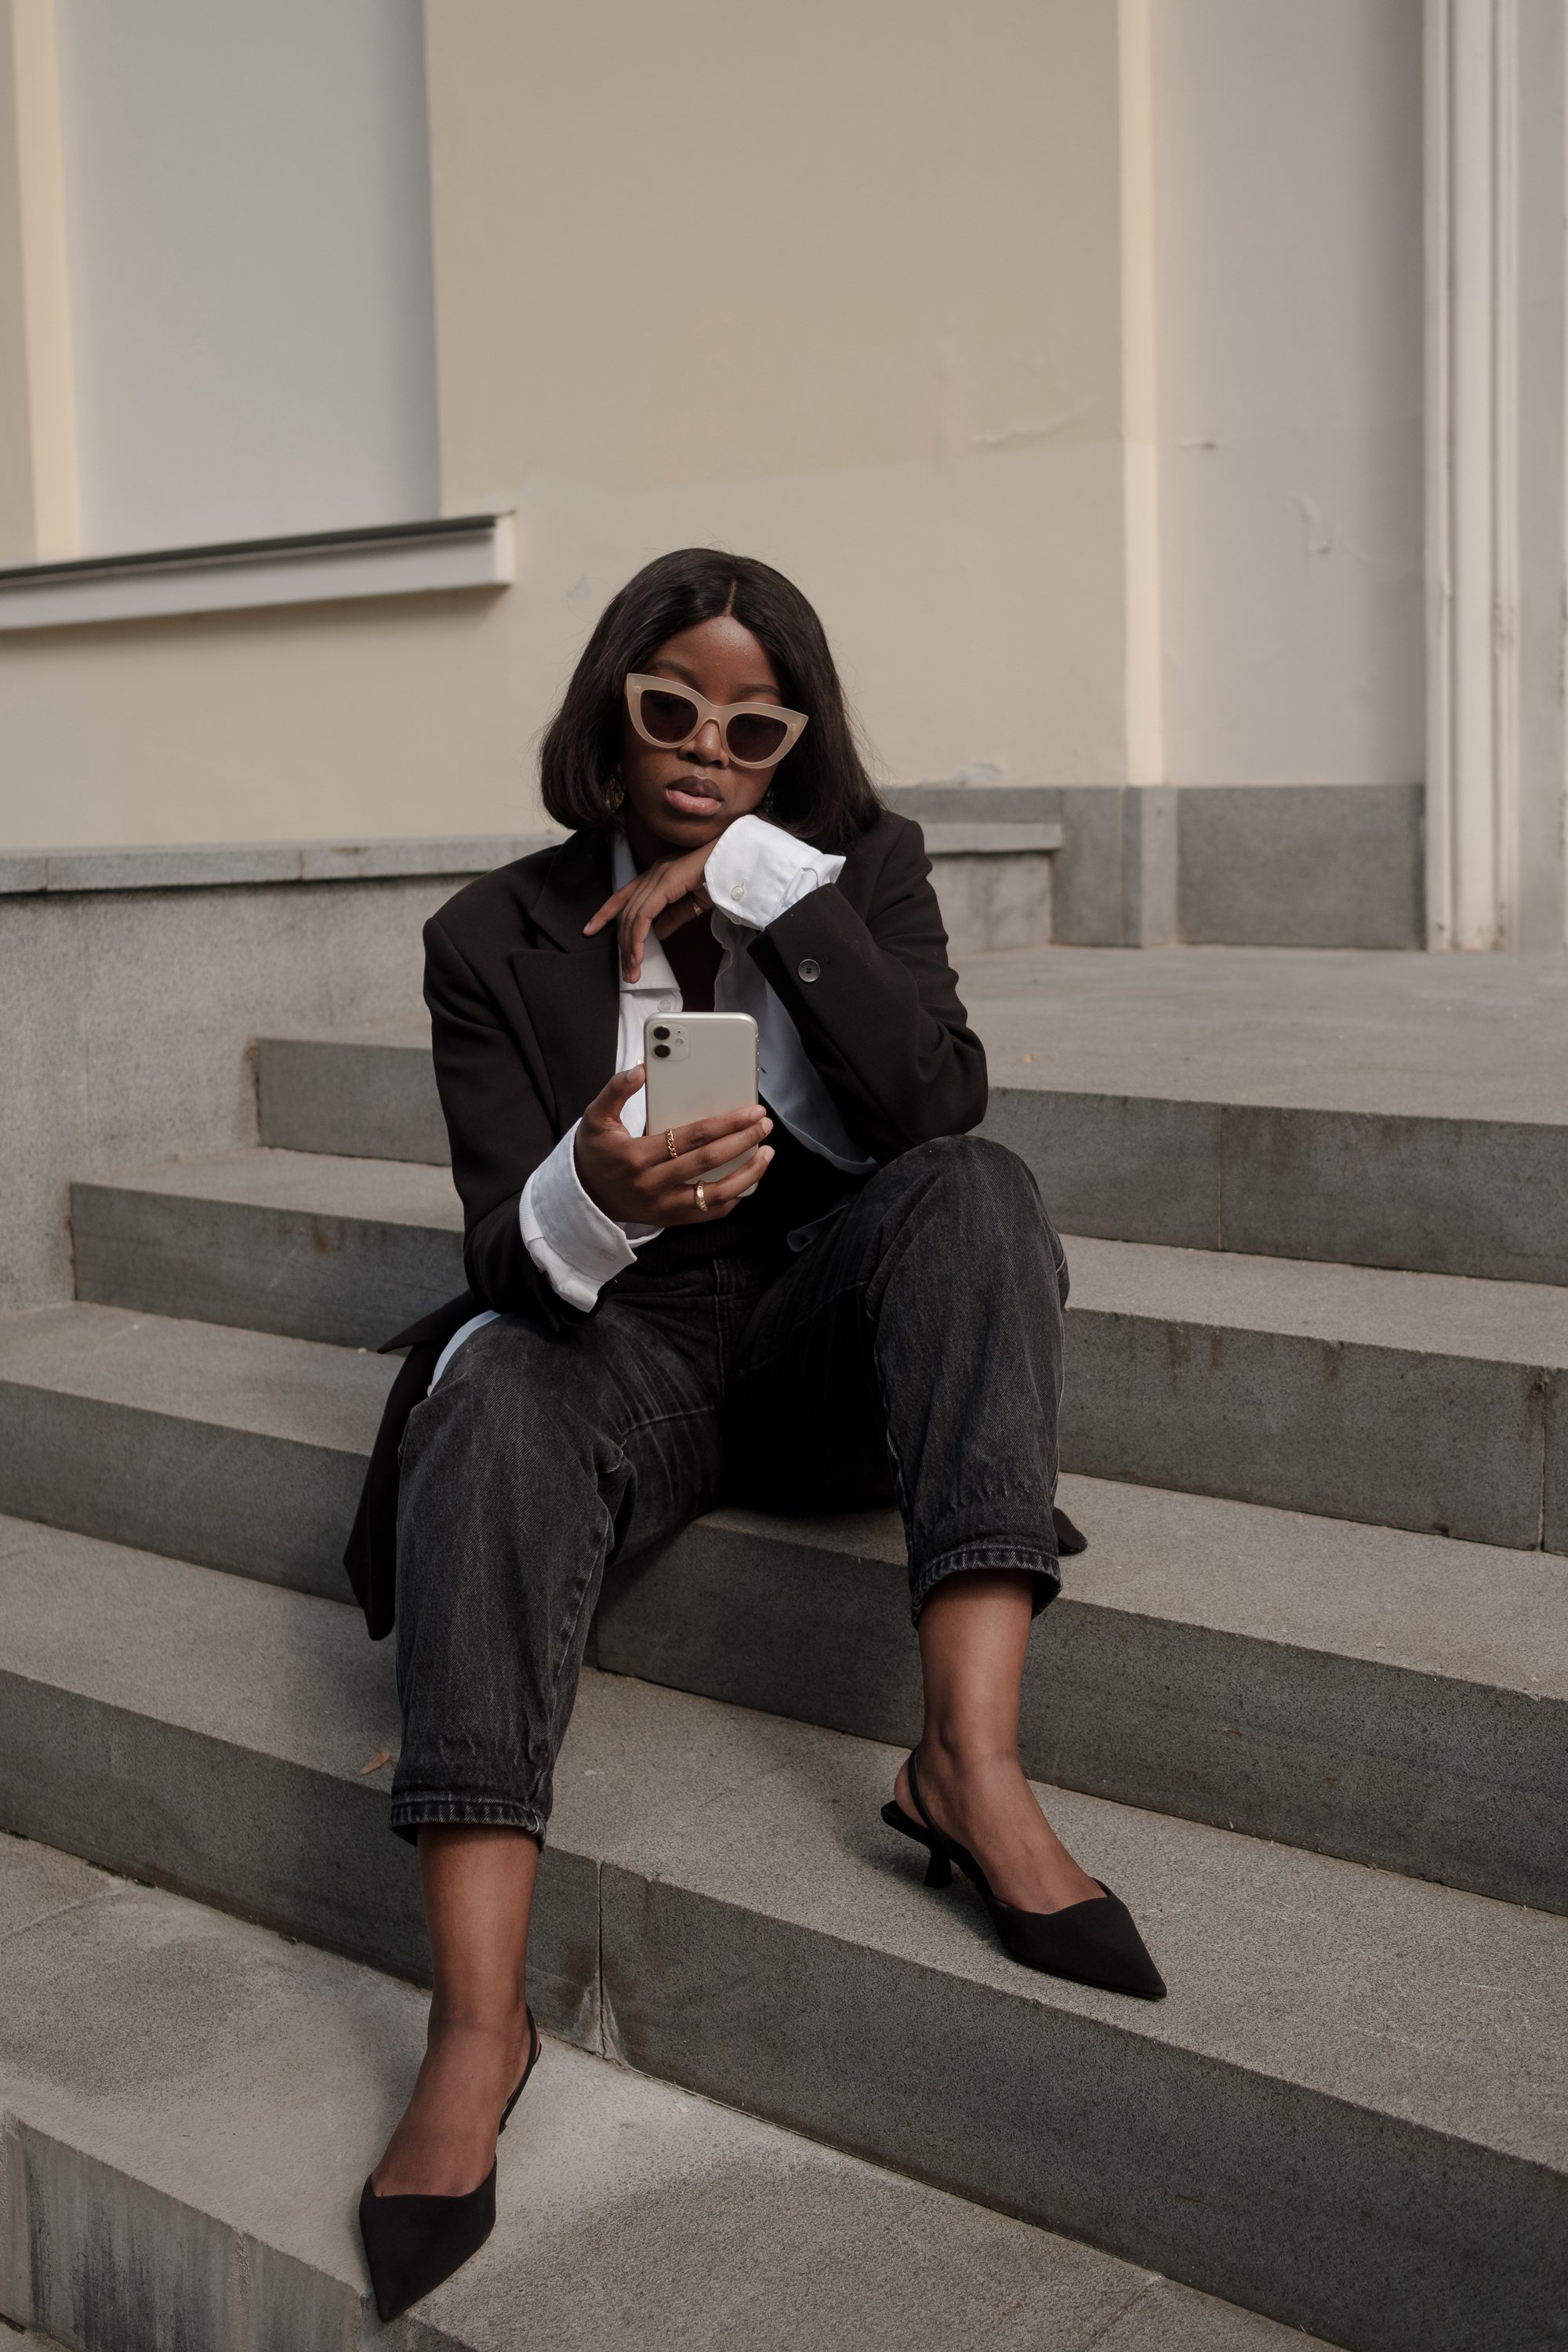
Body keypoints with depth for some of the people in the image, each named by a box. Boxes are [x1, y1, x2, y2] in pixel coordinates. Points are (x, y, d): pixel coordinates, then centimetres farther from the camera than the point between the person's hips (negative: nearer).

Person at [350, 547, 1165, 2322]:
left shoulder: (858, 868, 6)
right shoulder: (497, 938, 2)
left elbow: (936, 1106, -13)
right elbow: (508, 1253, -8)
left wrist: (760, 874, -18)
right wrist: (589, 1200, -33)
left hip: (827, 1338, 1)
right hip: (620, 1343, -1)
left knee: (973, 1186, -28)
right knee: (499, 1396, -34)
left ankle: (969, 1760, -38)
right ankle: (477, 2019, -41)